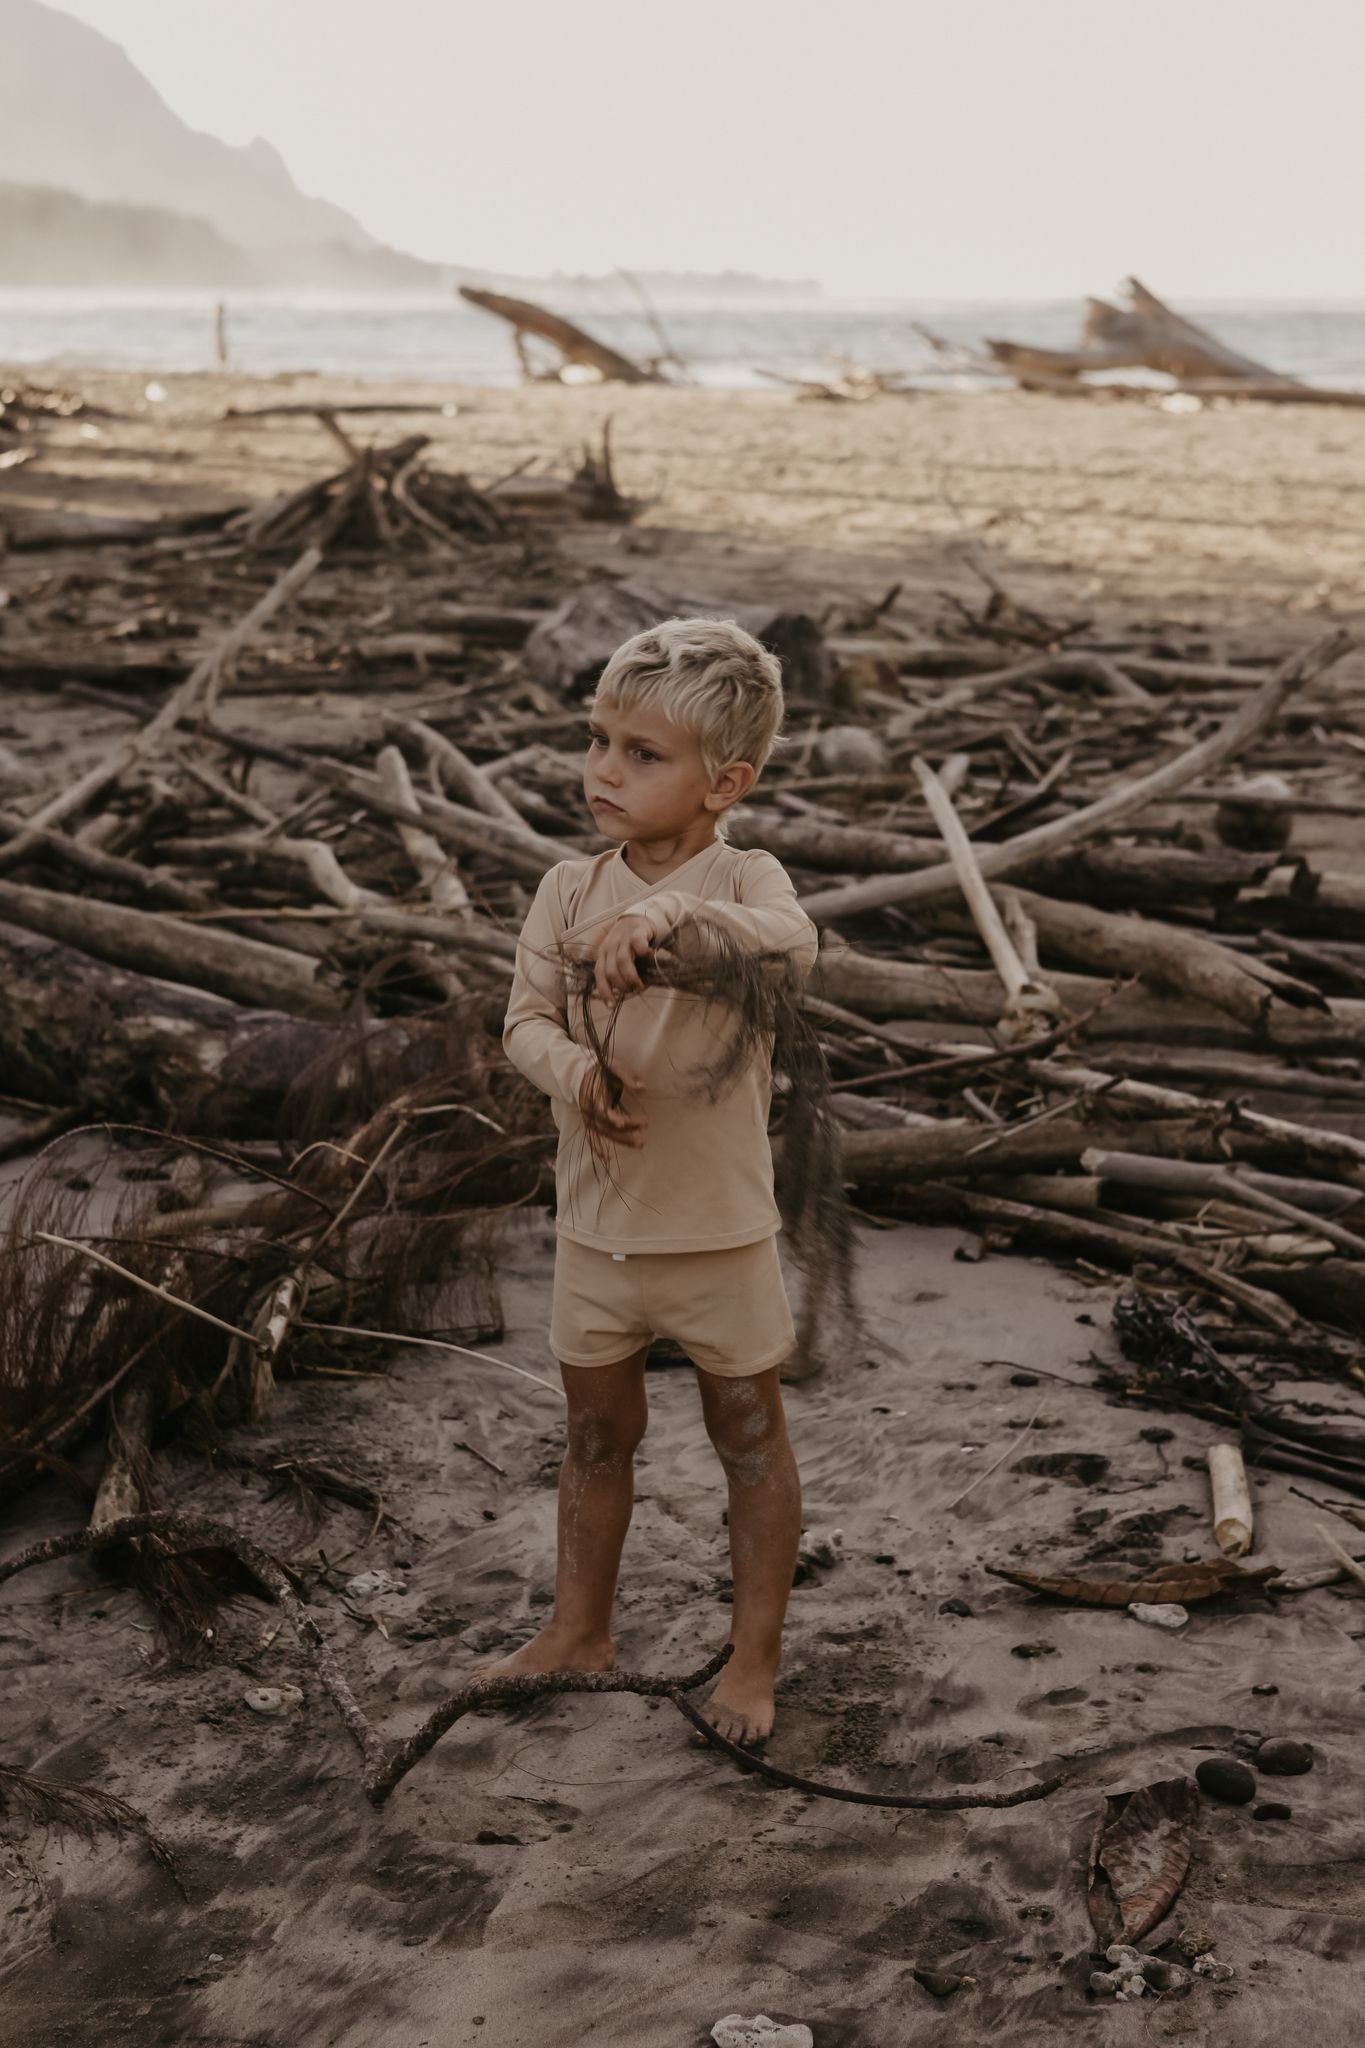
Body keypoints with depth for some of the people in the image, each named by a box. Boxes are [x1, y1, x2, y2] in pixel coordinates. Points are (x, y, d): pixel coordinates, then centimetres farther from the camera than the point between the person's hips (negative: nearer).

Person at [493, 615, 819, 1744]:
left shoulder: (740, 880, -14)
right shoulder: (569, 891, -3)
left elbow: (792, 944, -36)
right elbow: (526, 1020, -5)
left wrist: (673, 914, -52)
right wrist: (577, 1069, -27)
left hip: (719, 1227, -4)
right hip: (597, 1218, 4)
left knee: (749, 1436, 12)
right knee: (597, 1432, 20)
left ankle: (755, 1654, 27)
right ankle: (579, 1629, 37)